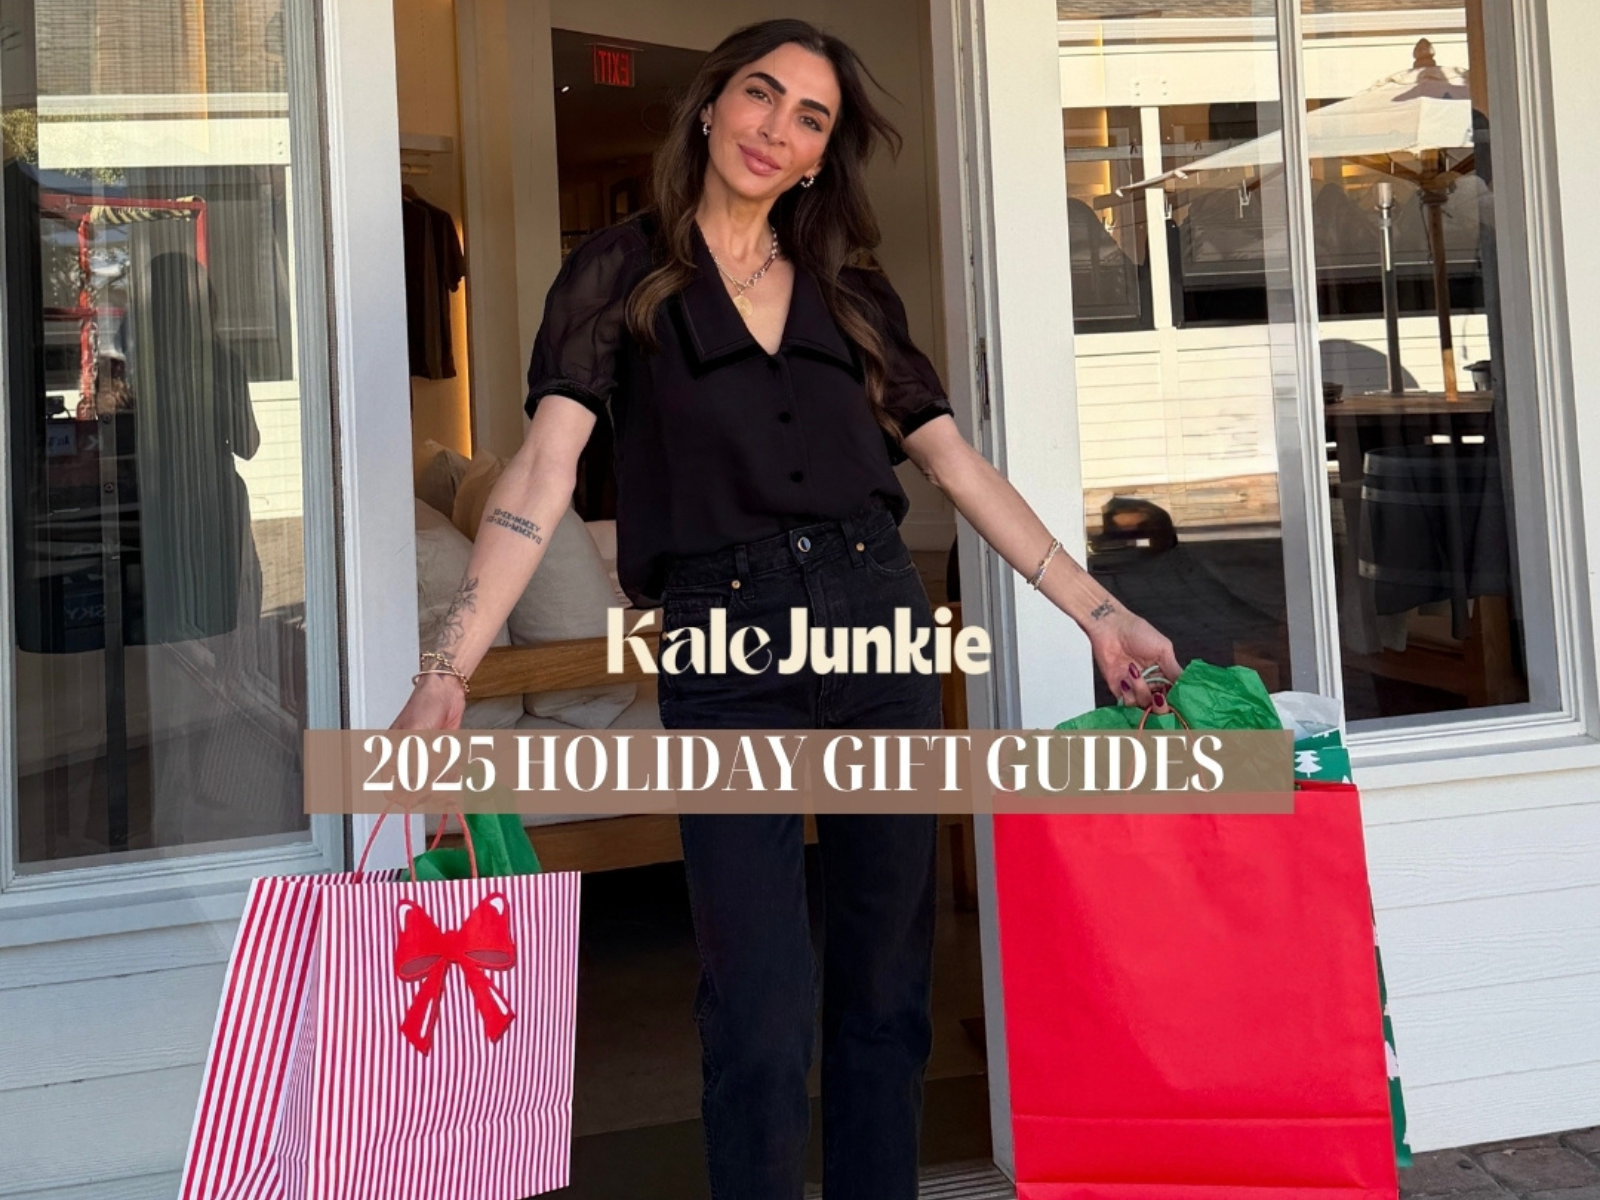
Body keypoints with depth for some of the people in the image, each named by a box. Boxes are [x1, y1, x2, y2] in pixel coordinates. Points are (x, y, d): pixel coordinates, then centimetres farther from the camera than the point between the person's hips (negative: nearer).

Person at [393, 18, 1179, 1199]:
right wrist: (448, 674, -20)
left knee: (889, 989, 9)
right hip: (724, 650, -4)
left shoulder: (851, 291, 14)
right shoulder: (623, 272, 3)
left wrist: (1097, 610, 9)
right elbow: (546, 468, -10)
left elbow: (956, 461, 14)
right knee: (765, 1007, -7)